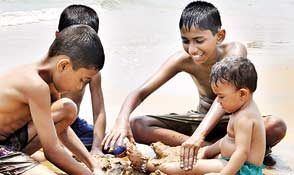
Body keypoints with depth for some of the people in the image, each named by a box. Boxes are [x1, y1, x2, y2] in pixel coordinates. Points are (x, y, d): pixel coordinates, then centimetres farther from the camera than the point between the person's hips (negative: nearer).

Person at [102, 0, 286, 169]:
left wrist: (199, 134, -55)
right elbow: (141, 92, -20)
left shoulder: (235, 51, -25)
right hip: (201, 119, 4)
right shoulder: (183, 60, -16)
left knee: (277, 126, -35)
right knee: (137, 126, -18)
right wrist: (122, 120, -40)